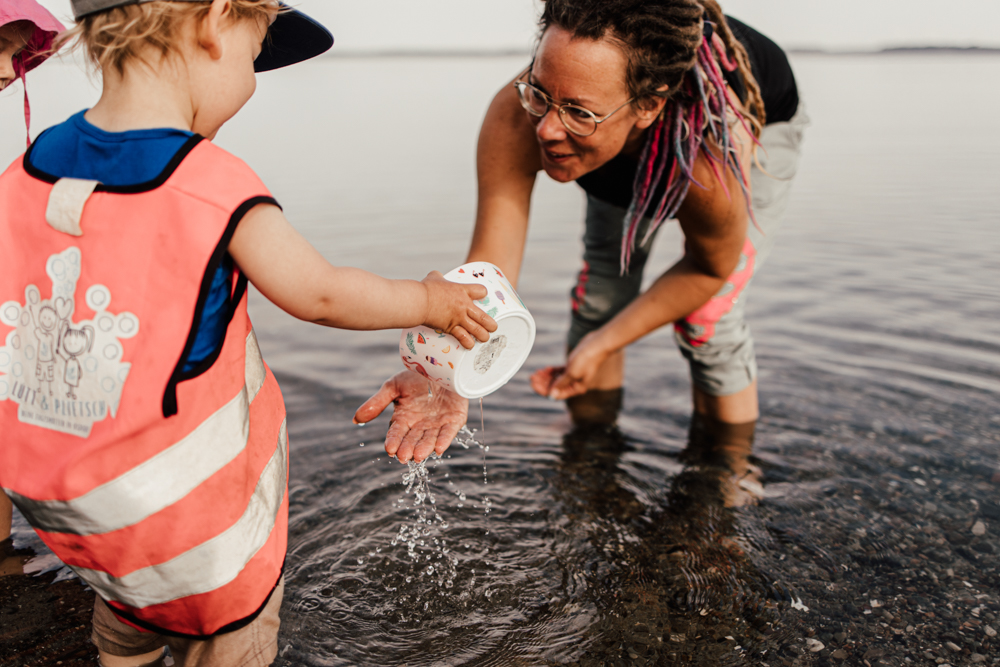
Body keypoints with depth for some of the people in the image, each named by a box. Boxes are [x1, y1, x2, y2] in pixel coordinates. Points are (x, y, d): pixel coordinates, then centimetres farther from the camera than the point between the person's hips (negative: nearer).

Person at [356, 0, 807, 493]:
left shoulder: (711, 161, -46)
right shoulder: (514, 119, -42)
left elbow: (709, 269, -24)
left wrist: (603, 345, -23)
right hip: (627, 162, 3)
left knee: (709, 317, -12)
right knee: (599, 294, 0)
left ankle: (728, 467, 16)